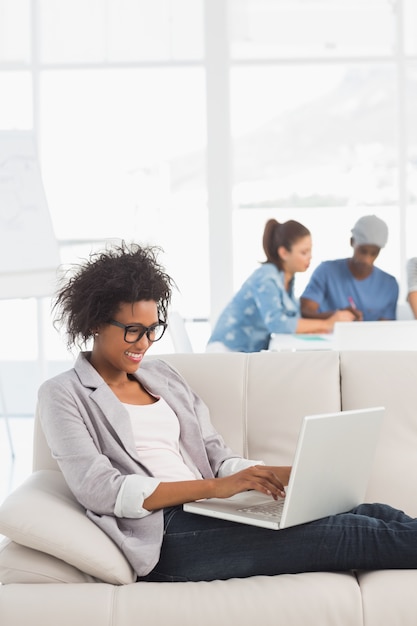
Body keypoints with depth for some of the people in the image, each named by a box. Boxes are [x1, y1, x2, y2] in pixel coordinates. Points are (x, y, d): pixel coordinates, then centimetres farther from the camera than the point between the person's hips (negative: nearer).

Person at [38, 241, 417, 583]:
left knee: (372, 514, -13)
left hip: (211, 516, 7)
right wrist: (214, 487, -19)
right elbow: (100, 490, -11)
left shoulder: (161, 376, 22)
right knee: (341, 532, -21)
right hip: (165, 537, -7)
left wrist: (300, 473, -1)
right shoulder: (63, 395, 3)